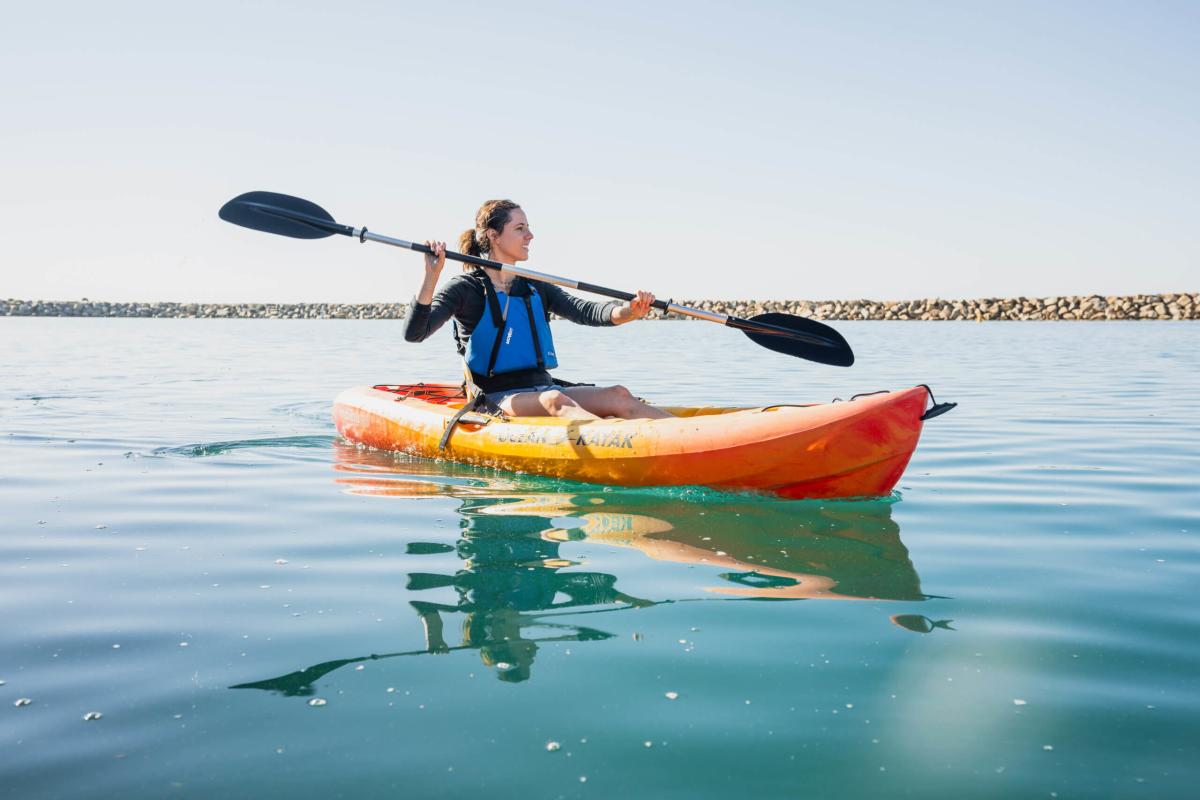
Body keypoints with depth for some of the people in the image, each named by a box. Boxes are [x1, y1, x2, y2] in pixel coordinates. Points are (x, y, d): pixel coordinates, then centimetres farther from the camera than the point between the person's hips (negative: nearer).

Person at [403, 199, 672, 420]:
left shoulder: (535, 287, 18)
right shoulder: (466, 288, 1)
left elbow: (583, 310, 2)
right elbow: (414, 333, -10)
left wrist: (628, 311, -19)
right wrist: (431, 277, -23)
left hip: (545, 388, 6)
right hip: (498, 399, -6)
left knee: (618, 396, -21)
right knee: (554, 400, -37)